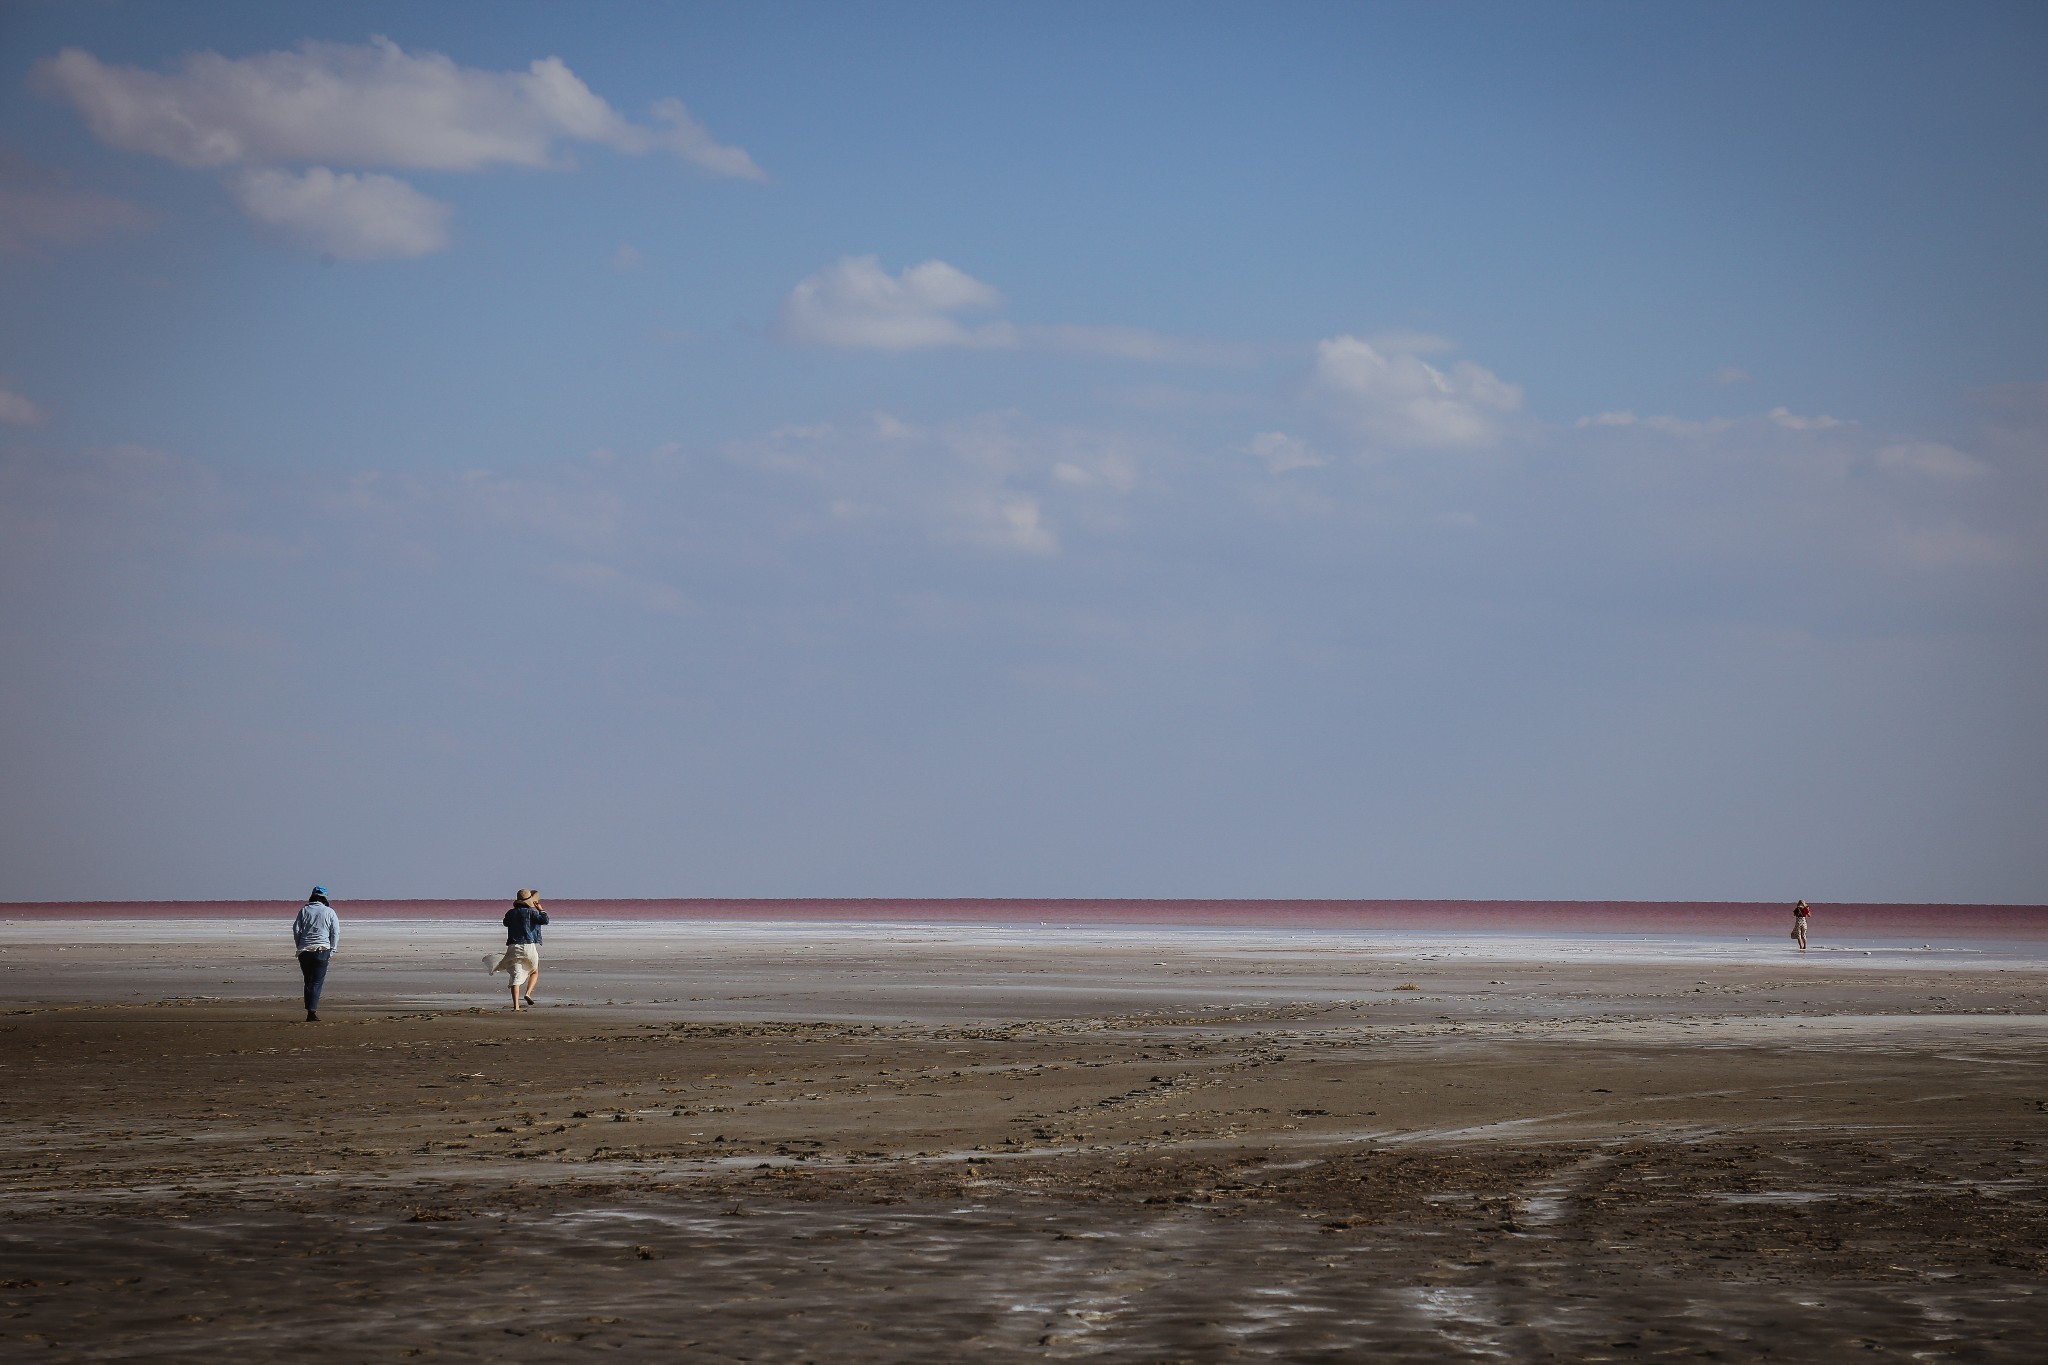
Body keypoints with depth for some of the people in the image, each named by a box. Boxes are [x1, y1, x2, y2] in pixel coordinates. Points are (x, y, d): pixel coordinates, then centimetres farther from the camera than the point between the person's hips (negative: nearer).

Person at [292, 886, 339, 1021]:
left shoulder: (304, 911, 7)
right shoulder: (330, 912, 5)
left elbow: (296, 930, 4)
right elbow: (336, 932, 2)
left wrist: (299, 947, 12)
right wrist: (331, 951, 6)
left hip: (304, 950, 2)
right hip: (322, 949, -2)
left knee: (308, 981, 12)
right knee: (317, 982, -3)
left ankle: (310, 1011, 10)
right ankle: (312, 1011, -15)